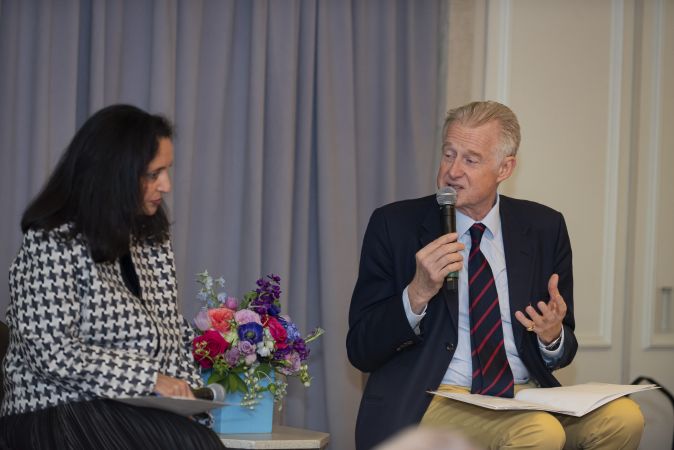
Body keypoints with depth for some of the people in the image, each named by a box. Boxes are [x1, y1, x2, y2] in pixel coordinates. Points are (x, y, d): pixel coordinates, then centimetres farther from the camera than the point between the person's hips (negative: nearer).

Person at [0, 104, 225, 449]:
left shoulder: (153, 242, 16)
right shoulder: (51, 243, -7)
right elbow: (51, 352, -16)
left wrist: (185, 389, 1)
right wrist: (149, 379, -16)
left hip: (138, 416, 6)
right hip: (59, 417, -6)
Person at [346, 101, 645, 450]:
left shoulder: (544, 228, 9)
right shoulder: (394, 225, 0)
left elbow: (562, 353, 14)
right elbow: (361, 351, -2)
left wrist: (553, 336, -10)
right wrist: (418, 294, -18)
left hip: (525, 395, 4)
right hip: (432, 403, -4)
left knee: (624, 417, -25)